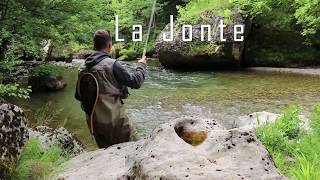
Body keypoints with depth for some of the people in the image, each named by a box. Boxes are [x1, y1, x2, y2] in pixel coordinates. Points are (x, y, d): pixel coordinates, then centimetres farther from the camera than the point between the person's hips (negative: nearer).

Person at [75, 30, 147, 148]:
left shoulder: (83, 69, 2)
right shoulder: (112, 64, -16)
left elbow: (78, 96, 11)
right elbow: (135, 82, -9)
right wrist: (141, 65, 8)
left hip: (93, 121, 6)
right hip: (114, 120, -6)